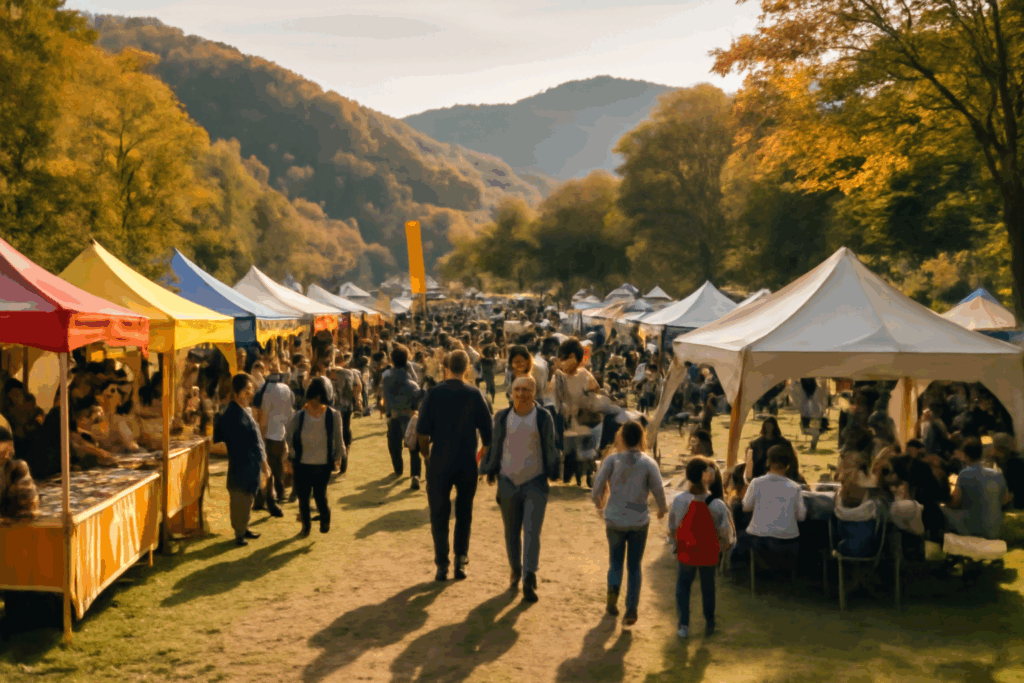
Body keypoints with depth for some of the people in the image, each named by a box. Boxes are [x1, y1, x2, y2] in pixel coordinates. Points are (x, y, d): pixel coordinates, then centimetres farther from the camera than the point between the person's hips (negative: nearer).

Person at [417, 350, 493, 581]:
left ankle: (442, 565, 7)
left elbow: (422, 431, -8)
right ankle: (461, 560, 11)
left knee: (439, 515, 9)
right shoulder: (474, 395, -5)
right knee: (464, 513, 16)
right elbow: (487, 430, -3)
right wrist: (484, 452, 15)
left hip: (439, 462, -1)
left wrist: (425, 453, 9)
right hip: (467, 462, 1)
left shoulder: (434, 394, -7)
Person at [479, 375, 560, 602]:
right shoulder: (502, 417, 1)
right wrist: (490, 471, 11)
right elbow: (495, 446, 10)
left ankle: (529, 580, -15)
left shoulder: (543, 417, -4)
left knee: (532, 532, -11)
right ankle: (516, 570, 34)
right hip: (508, 482, 2)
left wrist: (552, 473, 7)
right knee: (511, 532, 13)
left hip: (536, 483, -2)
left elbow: (549, 448, 4)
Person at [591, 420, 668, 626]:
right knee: (634, 566, 12)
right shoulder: (649, 463, -7)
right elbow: (659, 491, -7)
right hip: (639, 521, 0)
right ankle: (631, 609, 3)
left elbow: (597, 488, -9)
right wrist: (662, 509, 14)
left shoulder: (612, 460, -8)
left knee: (615, 561, 18)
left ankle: (613, 587, -8)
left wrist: (599, 502, 13)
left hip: (615, 519, 0)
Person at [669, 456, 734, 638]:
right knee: (708, 588, 19)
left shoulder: (679, 500, -15)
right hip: (709, 554, 0)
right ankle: (709, 624, 33)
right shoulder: (717, 505, -19)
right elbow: (725, 530, -10)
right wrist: (724, 545, 11)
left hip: (686, 553, 0)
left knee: (683, 586, 15)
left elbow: (672, 527, -4)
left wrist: (674, 546, 11)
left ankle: (684, 625, 12)